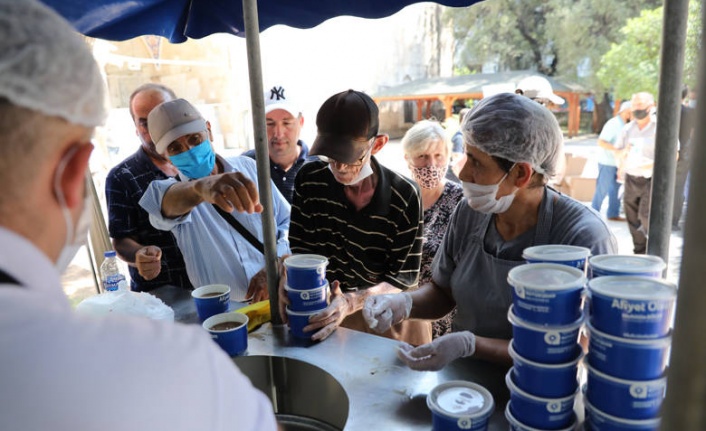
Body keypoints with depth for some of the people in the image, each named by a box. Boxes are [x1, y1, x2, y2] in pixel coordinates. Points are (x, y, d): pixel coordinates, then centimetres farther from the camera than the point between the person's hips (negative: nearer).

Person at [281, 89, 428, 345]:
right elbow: (299, 249, -1)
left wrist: (352, 302, -30)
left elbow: (404, 276, -14)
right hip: (322, 310, 2)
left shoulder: (405, 196, -17)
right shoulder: (308, 179, -8)